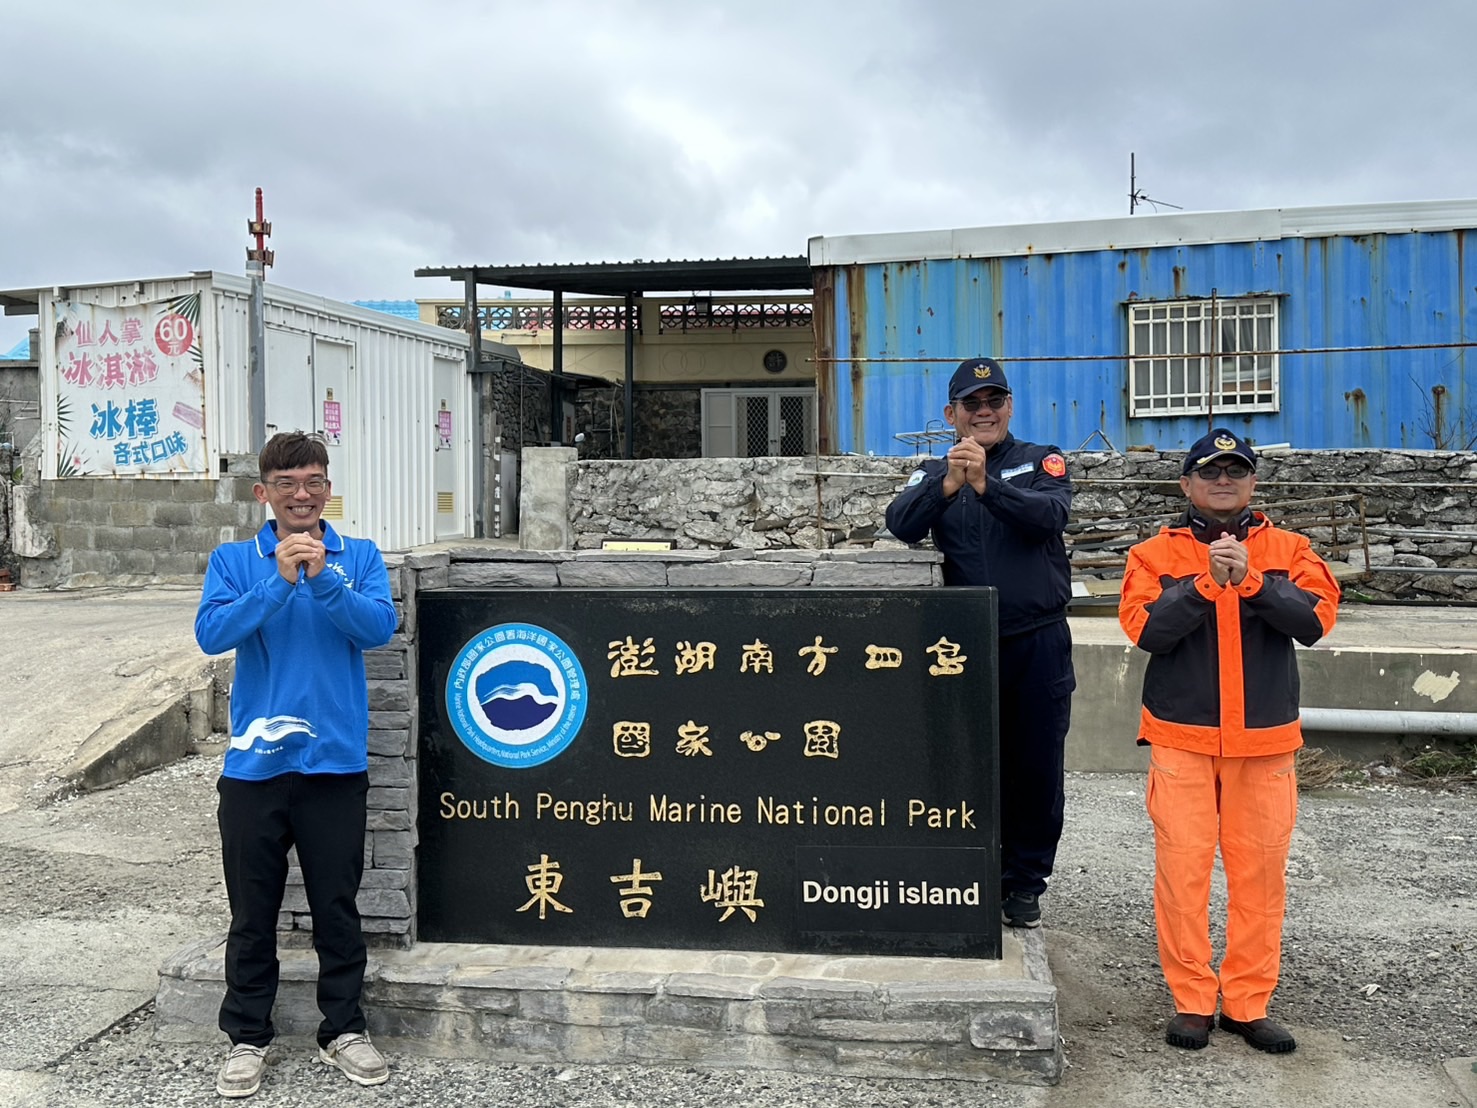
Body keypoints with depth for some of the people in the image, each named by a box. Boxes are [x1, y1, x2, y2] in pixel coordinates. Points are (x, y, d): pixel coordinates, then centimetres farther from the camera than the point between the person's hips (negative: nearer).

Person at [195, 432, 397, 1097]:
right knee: (252, 909, 11)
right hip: (254, 764, 0)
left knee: (337, 905, 10)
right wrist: (279, 581, -21)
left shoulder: (359, 557, 3)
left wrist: (323, 580, -24)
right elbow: (212, 634, -11)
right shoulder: (235, 561, 3)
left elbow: (380, 627, -11)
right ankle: (247, 1037, 26)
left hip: (336, 761, 0)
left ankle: (343, 1030, 25)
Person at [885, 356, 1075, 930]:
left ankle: (1024, 883, 19)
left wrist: (985, 484, -32)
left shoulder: (1042, 462, 4)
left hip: (1038, 641, -1)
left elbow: (1050, 514, -17)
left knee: (1036, 768, 5)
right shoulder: (935, 472, 7)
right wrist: (948, 484, -29)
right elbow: (901, 525, -11)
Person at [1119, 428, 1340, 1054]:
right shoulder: (1156, 554, 4)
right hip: (1181, 737, -1)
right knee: (1183, 866, -1)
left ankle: (1249, 1003, 16)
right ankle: (1191, 1000, 11)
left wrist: (1250, 581, -19)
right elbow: (1147, 630, -10)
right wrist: (1206, 583, -20)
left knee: (1260, 869, 4)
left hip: (1265, 739, 2)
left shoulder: (1287, 550, 8)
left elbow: (1314, 621, -7)